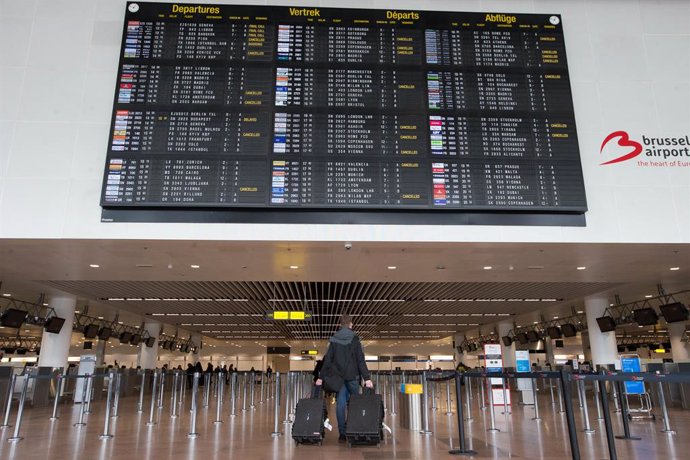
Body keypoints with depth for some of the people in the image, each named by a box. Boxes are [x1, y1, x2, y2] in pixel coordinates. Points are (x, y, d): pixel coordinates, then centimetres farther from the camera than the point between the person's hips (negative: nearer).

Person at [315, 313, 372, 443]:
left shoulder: (334, 340, 5)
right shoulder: (354, 339, -3)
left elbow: (327, 360, 3)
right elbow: (361, 360, -8)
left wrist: (320, 377, 5)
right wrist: (367, 378, -10)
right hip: (353, 376, -2)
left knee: (340, 404, 4)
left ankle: (342, 434, 2)